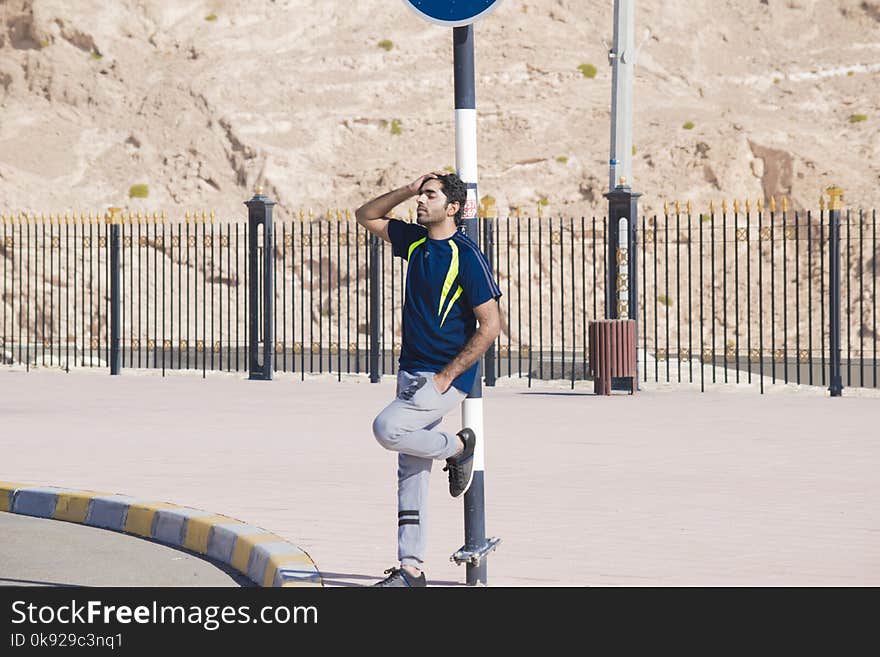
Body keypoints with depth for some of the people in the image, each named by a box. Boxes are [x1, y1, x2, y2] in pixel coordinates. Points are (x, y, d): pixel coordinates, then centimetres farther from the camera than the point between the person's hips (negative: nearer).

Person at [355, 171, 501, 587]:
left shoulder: (466, 256, -14)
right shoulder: (414, 241, 8)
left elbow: (490, 326, -15)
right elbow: (367, 216, 22)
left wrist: (446, 377, -16)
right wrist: (408, 190, 6)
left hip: (446, 378, -7)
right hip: (411, 373, 7)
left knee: (387, 428, -25)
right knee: (410, 471, 6)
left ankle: (459, 447, 0)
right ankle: (410, 568, 11)